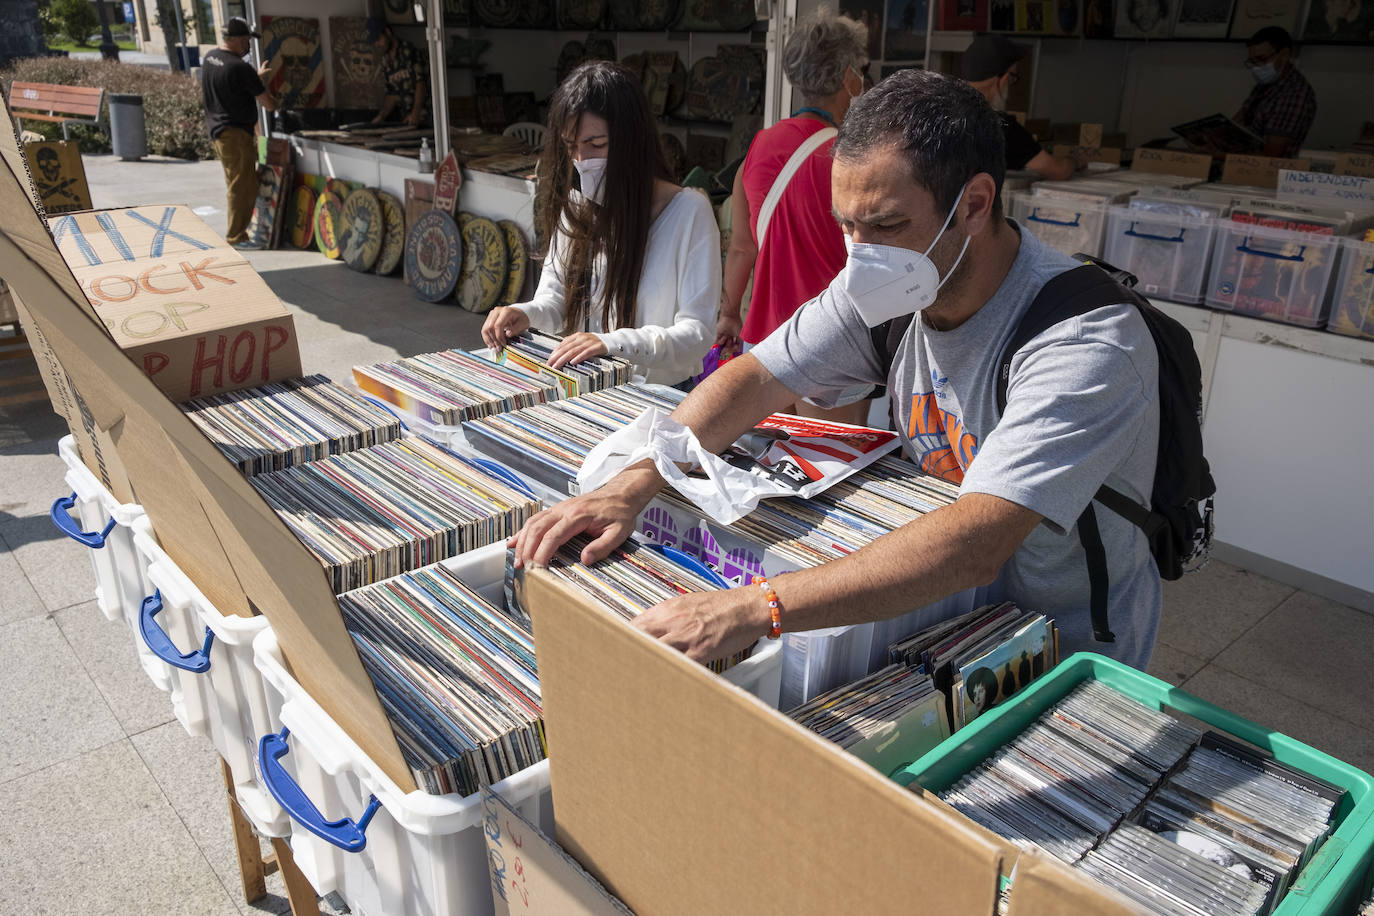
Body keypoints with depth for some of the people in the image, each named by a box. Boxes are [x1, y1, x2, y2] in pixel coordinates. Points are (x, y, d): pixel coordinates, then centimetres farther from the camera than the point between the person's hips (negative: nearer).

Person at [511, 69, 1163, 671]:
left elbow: (975, 543, -39)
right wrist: (632, 486, -18)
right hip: (933, 611, 5)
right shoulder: (884, 290, -9)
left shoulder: (1087, 344, -29)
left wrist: (752, 610, -46)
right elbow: (756, 377, -4)